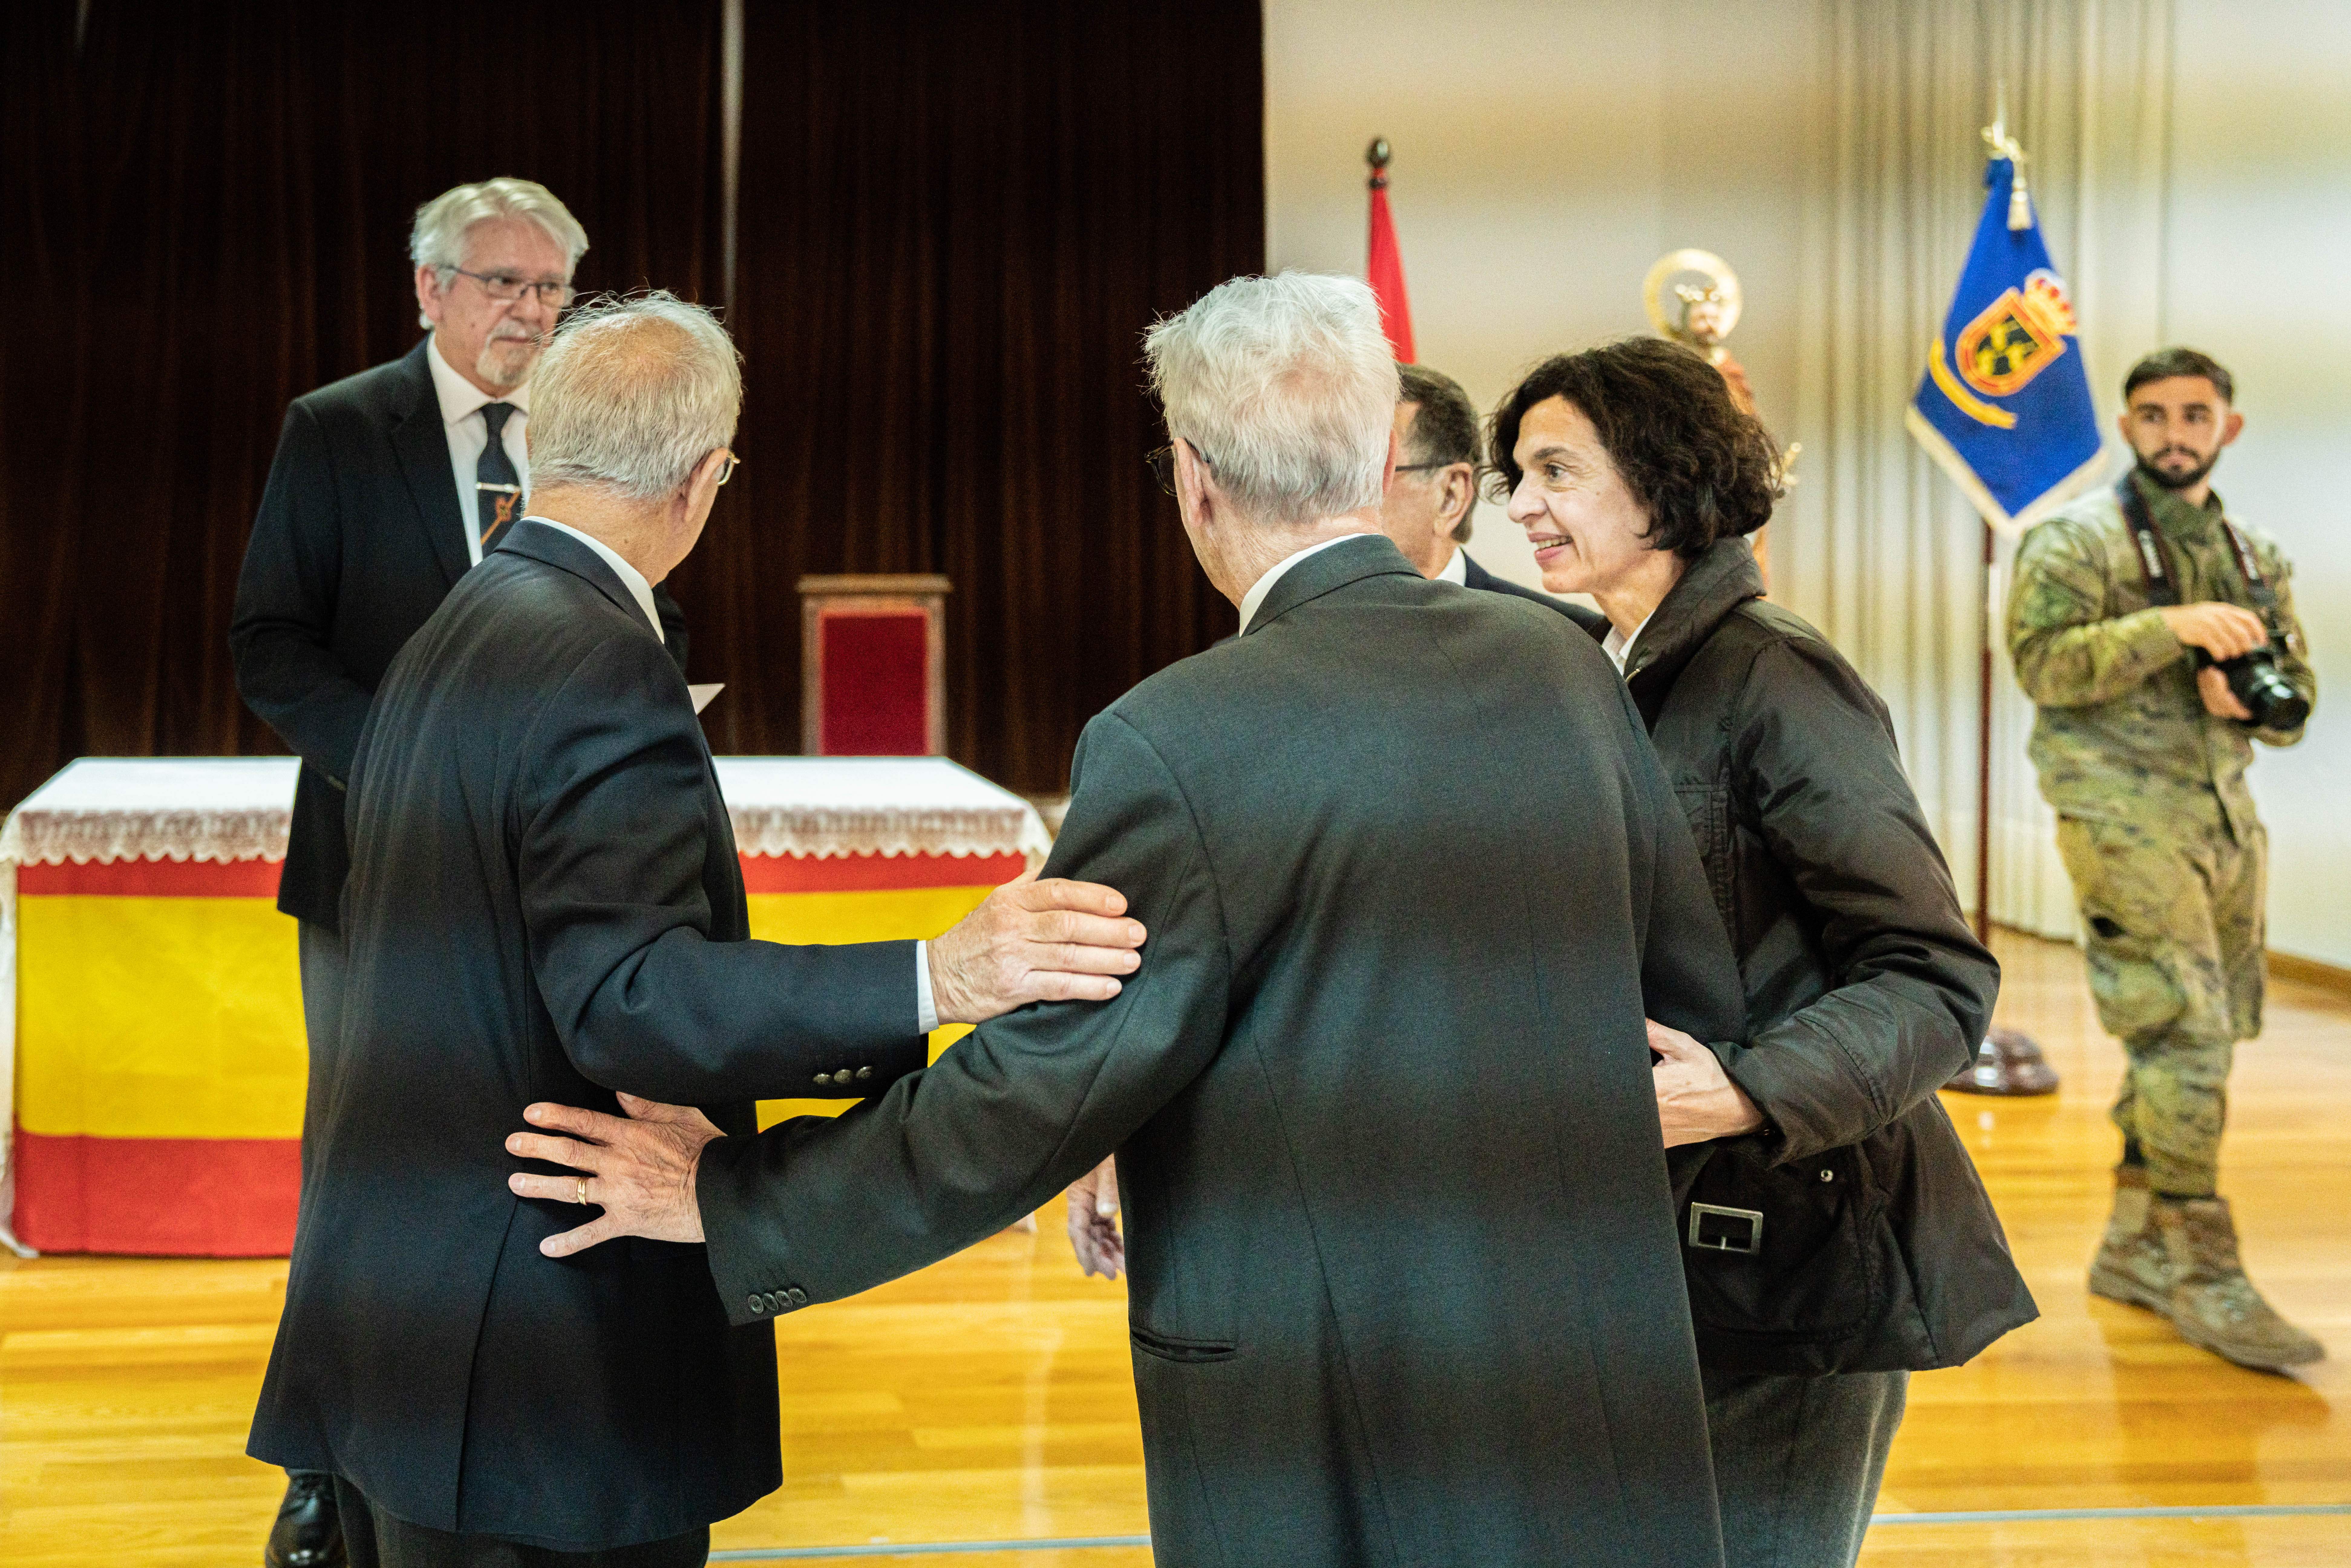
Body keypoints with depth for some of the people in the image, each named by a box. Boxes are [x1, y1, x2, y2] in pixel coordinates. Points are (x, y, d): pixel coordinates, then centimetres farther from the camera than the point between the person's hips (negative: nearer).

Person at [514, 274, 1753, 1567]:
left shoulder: (1176, 744, -18)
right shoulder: (1563, 669, 1)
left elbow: (1036, 1090, -14)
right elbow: (1701, 1007, 9)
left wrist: (729, 1201, -2)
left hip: (1325, 1447, -5)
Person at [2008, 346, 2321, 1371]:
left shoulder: (2256, 558, 17)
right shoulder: (2076, 540, -2)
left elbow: (2297, 702, 17)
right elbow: (2043, 663, -14)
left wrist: (2253, 700, -6)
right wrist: (2171, 627, -23)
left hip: (2227, 816, 7)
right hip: (2126, 815, -7)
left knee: (2187, 1043, 10)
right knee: (2184, 1034, -12)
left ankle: (2134, 1248, 21)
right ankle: (2204, 1274, -7)